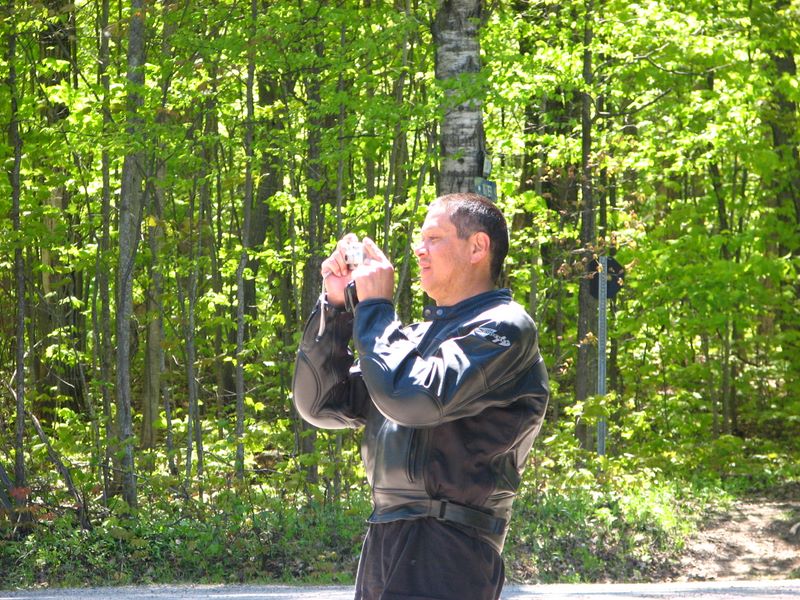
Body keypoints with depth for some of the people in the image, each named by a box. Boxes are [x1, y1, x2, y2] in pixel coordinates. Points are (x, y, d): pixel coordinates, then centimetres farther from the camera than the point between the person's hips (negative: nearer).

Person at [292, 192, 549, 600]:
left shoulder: (504, 329, -5)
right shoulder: (420, 336, 20)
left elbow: (411, 397, -19)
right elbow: (320, 404, 17)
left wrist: (374, 306, -5)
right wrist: (335, 306, 8)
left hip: (444, 547, -8)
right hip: (382, 547, 8)